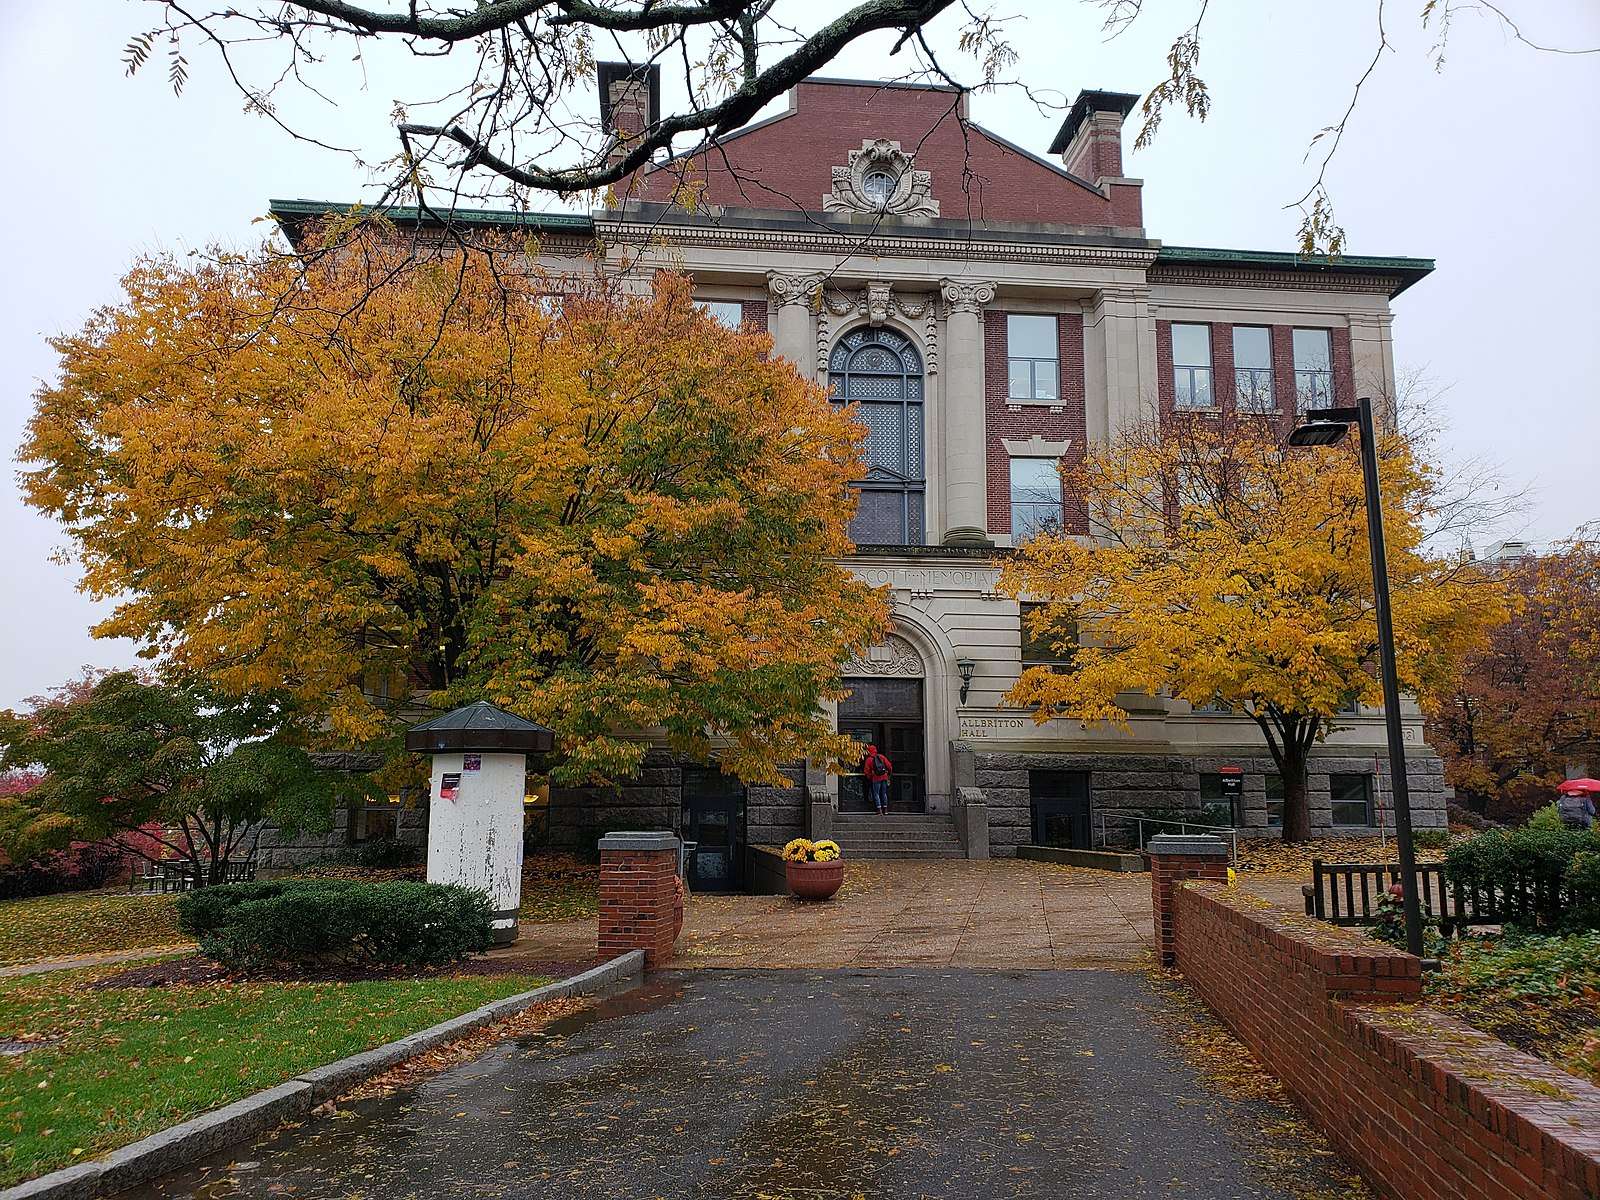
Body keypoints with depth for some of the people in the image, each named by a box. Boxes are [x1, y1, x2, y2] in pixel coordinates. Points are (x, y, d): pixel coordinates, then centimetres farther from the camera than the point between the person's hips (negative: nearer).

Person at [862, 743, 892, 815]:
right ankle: (885, 809, 18)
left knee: (876, 794, 3)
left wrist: (869, 777, 13)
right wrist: (888, 772, 21)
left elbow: (866, 771, -3)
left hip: (875, 779, -3)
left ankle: (879, 810, -5)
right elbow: (889, 766, 5)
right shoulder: (881, 756, 5)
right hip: (884, 777, 4)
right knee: (884, 793, 15)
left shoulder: (869, 759, -3)